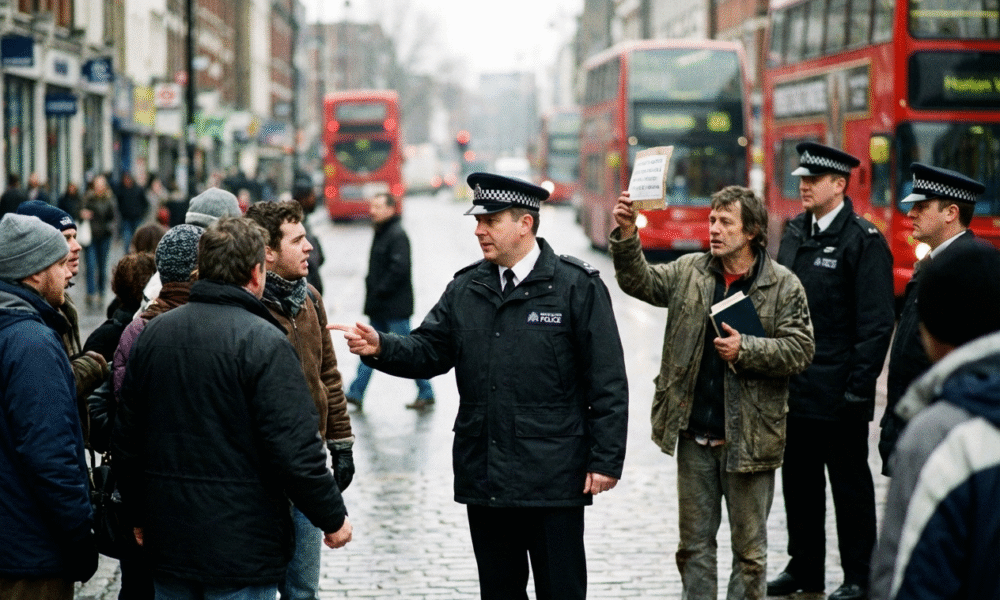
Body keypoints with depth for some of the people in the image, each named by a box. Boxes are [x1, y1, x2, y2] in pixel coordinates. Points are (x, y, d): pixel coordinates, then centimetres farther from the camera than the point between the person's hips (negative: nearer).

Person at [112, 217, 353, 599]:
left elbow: (126, 441, 13)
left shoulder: (154, 333, 7)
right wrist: (333, 517, -5)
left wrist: (140, 515, 24)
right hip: (242, 547, -6)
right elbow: (295, 450, -18)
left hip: (168, 540, 6)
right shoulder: (263, 342, -14)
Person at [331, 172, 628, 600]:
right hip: (485, 480, 5)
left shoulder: (577, 287, -5)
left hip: (553, 481, -5)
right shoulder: (466, 288, 11)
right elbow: (429, 351, 8)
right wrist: (380, 348, -12)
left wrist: (606, 460, -10)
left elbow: (608, 383, -6)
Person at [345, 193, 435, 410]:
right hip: (380, 307, 9)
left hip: (395, 306, -9)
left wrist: (379, 292, -18)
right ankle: (356, 393, 12)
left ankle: (426, 393, 7)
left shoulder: (397, 235, -15)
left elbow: (399, 269, -23)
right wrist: (371, 289, 9)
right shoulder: (381, 234, 14)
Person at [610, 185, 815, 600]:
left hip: (749, 437, -3)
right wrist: (627, 235, -18)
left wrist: (746, 349, -20)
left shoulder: (783, 286, -5)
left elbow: (800, 349, -8)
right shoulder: (689, 272, 6)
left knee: (749, 547, 7)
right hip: (695, 435, 3)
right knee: (694, 543, 12)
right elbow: (638, 281, -2)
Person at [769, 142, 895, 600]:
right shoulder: (794, 233, 11)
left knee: (850, 485, 3)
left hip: (838, 393, -7)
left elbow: (877, 322, -14)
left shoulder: (863, 241, -11)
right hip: (795, 387, 7)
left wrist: (859, 386, -17)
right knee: (799, 479, 15)